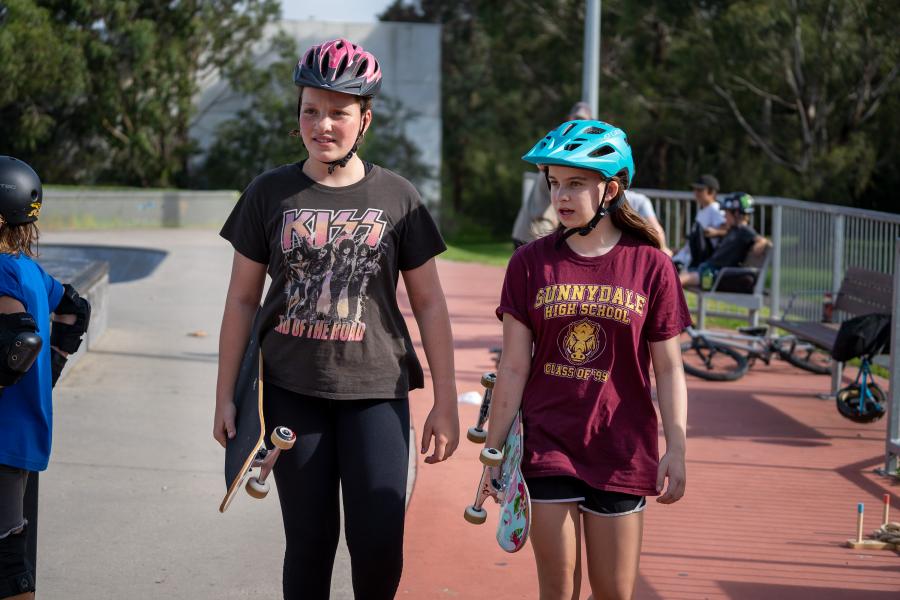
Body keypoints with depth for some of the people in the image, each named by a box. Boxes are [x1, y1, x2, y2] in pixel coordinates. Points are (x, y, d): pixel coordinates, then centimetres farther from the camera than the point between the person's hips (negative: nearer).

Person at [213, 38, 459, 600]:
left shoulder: (397, 197, 1)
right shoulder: (270, 193, 2)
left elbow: (429, 304, 4)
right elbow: (242, 299, 6)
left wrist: (446, 403, 2)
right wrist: (226, 396, 4)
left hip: (375, 390, -1)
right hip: (292, 390, 1)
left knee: (379, 542, -5)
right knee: (310, 542, 5)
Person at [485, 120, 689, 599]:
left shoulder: (651, 266, -3)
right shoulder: (531, 264, 0)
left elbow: (668, 367, 0)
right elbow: (514, 367, 1)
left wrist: (676, 449, -5)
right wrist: (494, 449, 0)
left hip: (620, 451, 0)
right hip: (548, 447, 1)